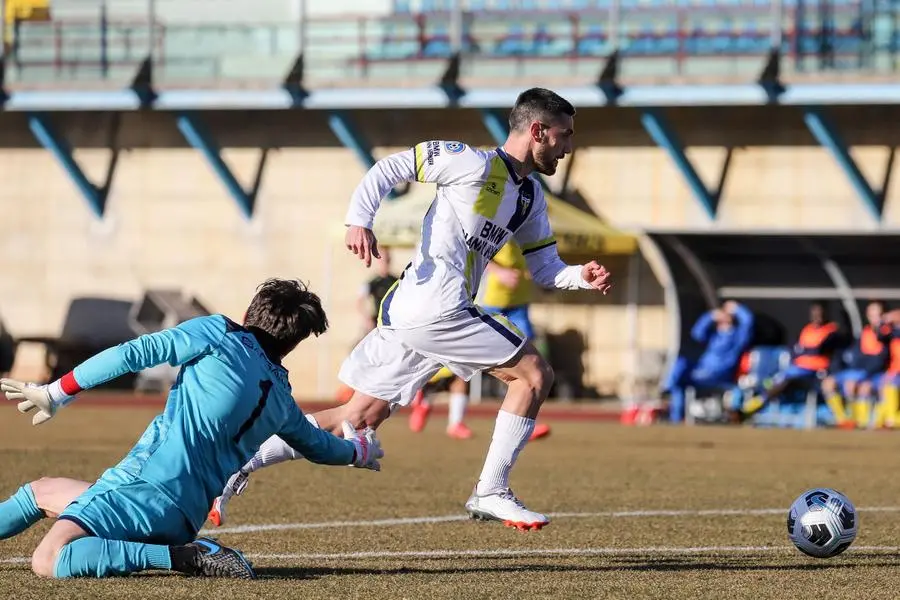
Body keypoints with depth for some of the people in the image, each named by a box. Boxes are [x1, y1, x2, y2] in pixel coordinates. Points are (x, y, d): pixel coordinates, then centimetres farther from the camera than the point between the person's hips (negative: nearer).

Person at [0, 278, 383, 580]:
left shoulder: (219, 334, -2)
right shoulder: (281, 400, 15)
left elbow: (136, 354, -8)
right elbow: (319, 446, 35)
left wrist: (55, 394, -2)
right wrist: (361, 452, 58)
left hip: (150, 483, -8)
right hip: (188, 514, 8)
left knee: (48, 561, -28)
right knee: (40, 492, 27)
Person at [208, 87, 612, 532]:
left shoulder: (531, 199, 20)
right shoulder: (476, 165, -7)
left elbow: (544, 268, 26)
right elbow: (390, 168, -7)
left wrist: (581, 276, 6)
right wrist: (359, 219, -20)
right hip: (435, 309, -9)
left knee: (361, 416, 10)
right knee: (534, 374, -4)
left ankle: (241, 463, 8)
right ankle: (490, 492, -1)